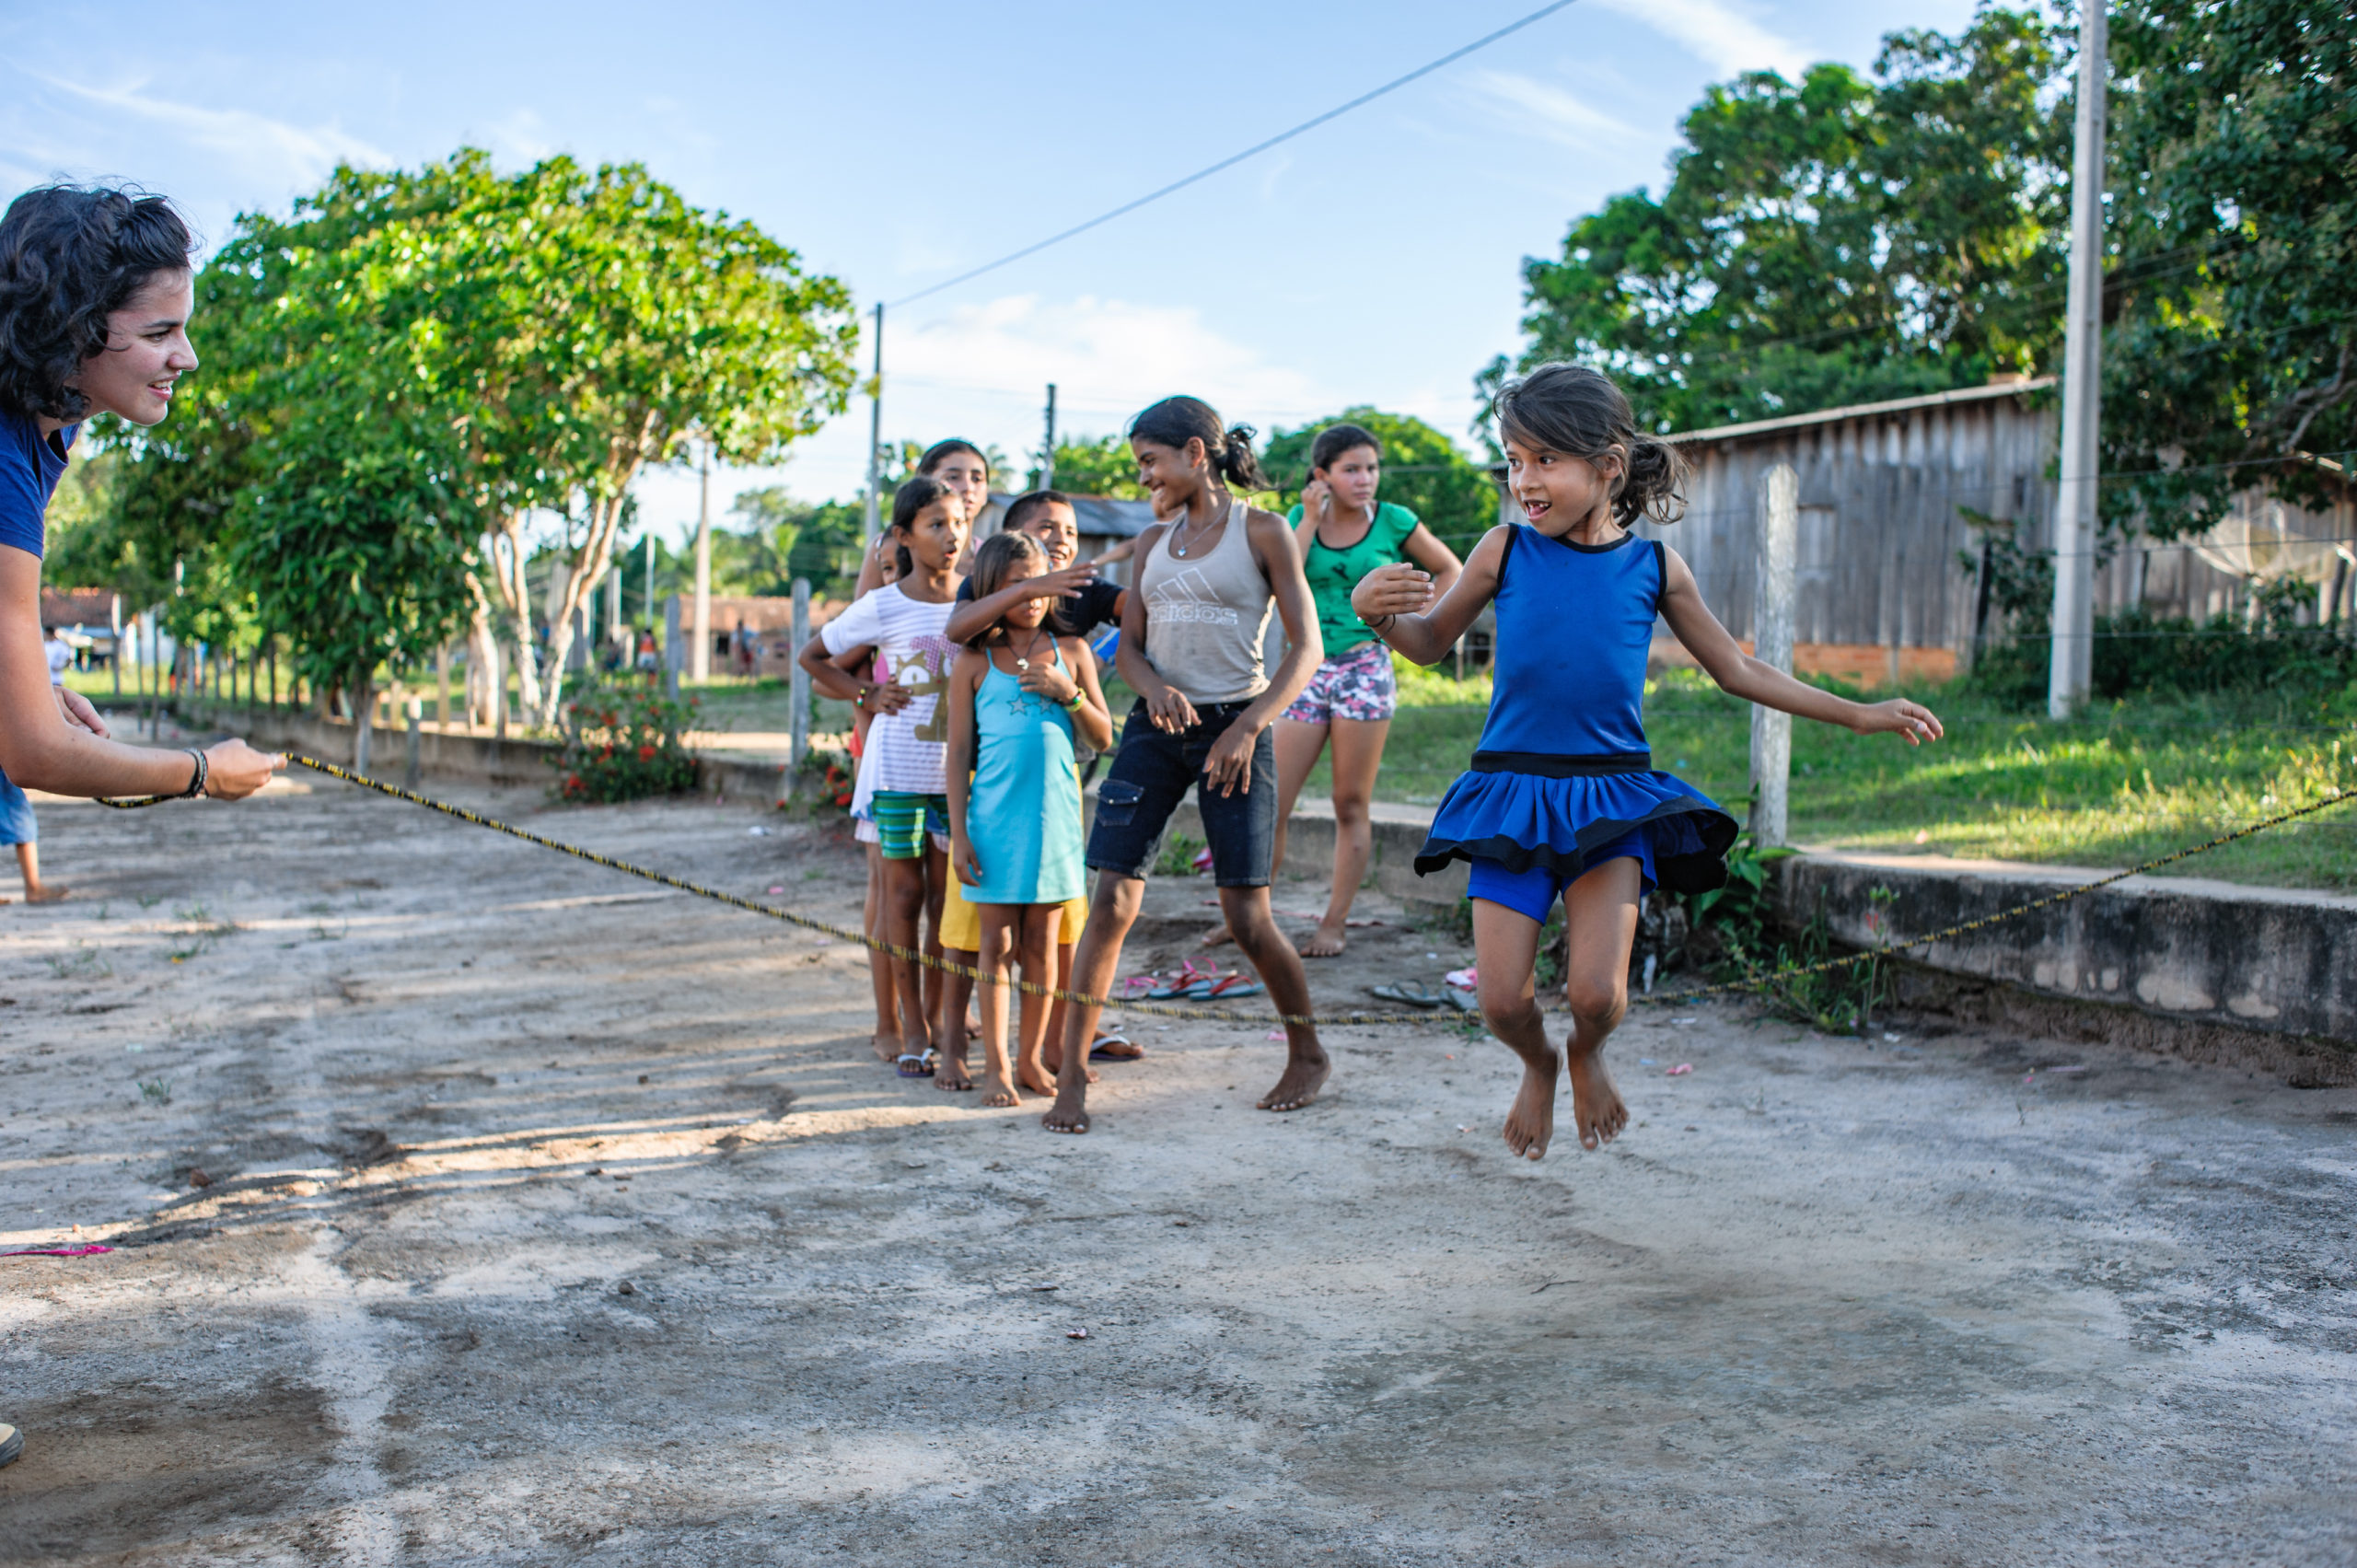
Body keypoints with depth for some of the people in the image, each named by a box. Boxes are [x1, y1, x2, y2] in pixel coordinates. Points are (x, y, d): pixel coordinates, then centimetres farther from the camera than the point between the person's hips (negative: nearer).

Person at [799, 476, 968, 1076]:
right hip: (900, 770, -2)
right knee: (904, 892, 4)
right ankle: (911, 1026, 13)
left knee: (947, 896, 6)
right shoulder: (882, 606, -4)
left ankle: (941, 1018, 16)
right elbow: (811, 656, 7)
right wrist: (866, 695, -2)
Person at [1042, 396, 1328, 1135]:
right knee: (1111, 904, -5)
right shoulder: (1152, 542, 14)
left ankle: (1308, 1054, 21)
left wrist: (1248, 726, -17)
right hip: (1155, 728, 4)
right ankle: (1072, 1078, 2)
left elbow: (1306, 647, -5)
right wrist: (1154, 687, -12)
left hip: (1234, 727, -4)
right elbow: (1128, 645, 12)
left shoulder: (1262, 532, -1)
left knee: (1248, 918, -2)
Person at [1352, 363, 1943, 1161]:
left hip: (1610, 799, 0)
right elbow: (1431, 642, 11)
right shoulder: (1505, 551, -1)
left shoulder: (1654, 568, 1)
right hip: (1510, 796, 0)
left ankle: (1588, 1057, 25)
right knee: (1502, 1001, -5)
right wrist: (1375, 611, -12)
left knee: (1597, 994, -13)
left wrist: (1859, 714, 13)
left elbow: (1737, 670, 13)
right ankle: (1538, 1066, 32)